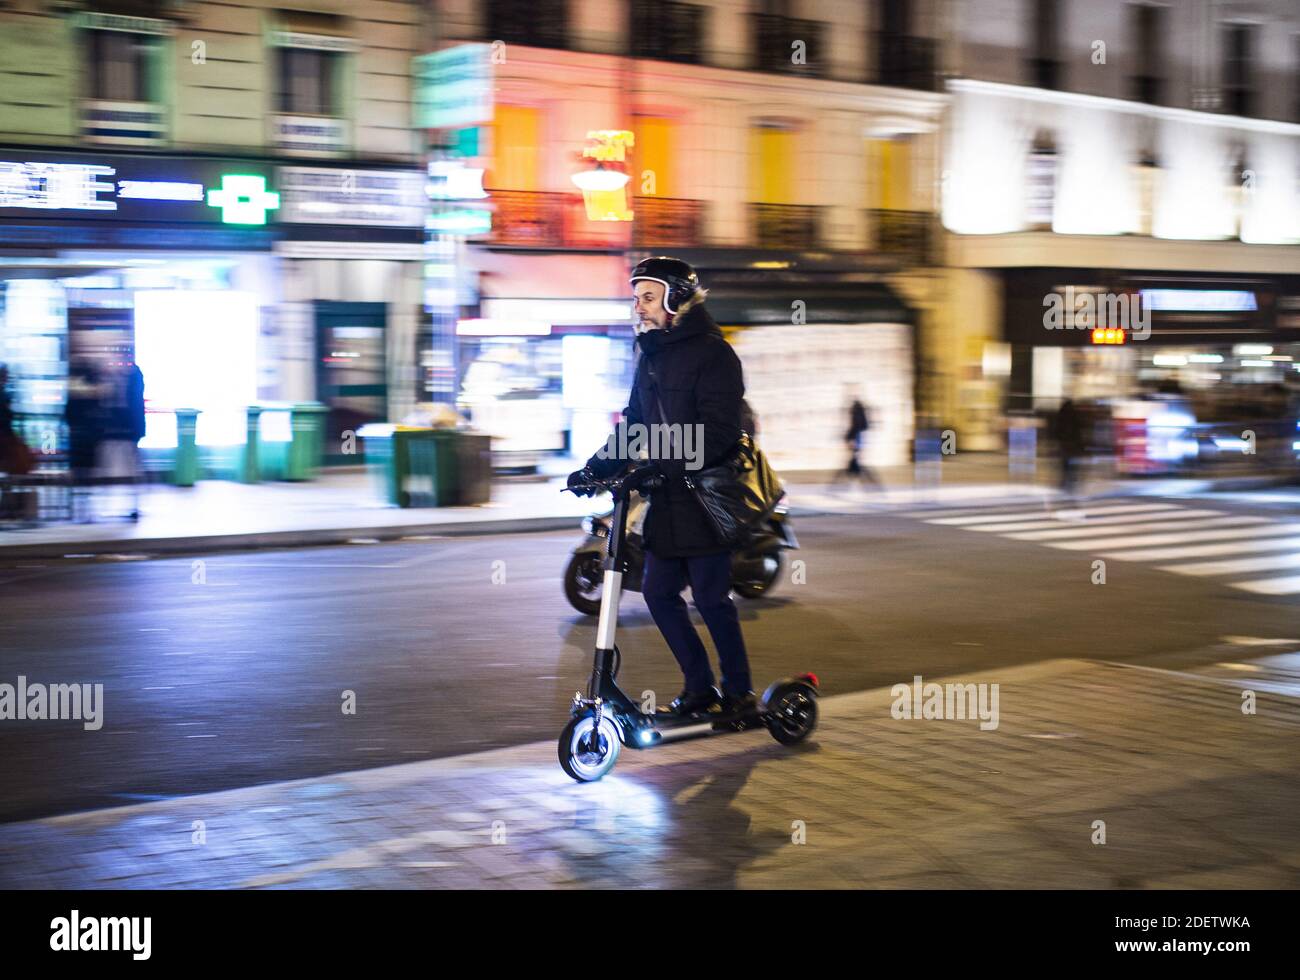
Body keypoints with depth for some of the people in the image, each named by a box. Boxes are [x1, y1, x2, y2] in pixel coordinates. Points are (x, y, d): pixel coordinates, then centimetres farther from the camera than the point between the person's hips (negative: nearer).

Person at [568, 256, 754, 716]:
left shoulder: (712, 354, -12)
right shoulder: (651, 355, 14)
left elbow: (715, 433, -21)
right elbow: (633, 422, 19)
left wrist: (659, 469, -29)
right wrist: (597, 467, 5)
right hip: (667, 503, 8)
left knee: (711, 598, -3)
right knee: (659, 592, 7)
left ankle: (738, 692, 13)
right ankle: (699, 688, 19)